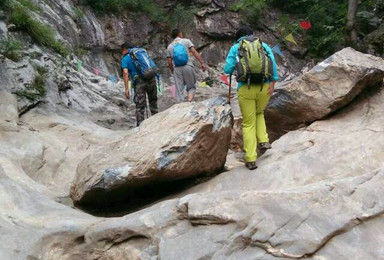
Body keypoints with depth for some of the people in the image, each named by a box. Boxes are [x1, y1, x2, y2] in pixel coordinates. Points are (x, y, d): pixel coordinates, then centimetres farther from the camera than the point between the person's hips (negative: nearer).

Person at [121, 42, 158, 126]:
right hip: (151, 78, 5)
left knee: (140, 106, 0)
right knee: (153, 101, 22)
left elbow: (125, 73, -9)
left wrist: (126, 89, -11)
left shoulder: (125, 59, 4)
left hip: (139, 82, -4)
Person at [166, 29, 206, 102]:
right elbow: (195, 52, -5)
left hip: (177, 69, 2)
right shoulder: (186, 41, 7)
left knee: (179, 90, 7)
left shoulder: (169, 46, 12)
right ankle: (190, 100, -13)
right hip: (188, 67, -2)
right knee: (191, 87, 10)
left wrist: (173, 71, 22)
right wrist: (202, 63, -6)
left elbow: (169, 62, 8)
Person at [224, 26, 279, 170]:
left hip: (245, 88, -2)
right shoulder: (263, 45, 14)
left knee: (248, 123, 8)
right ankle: (263, 141, 13)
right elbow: (273, 63, -2)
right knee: (259, 113, 30)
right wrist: (272, 83, -7)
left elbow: (228, 69, 2)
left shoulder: (235, 48, 9)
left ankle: (251, 160, 5)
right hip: (264, 87, 2)